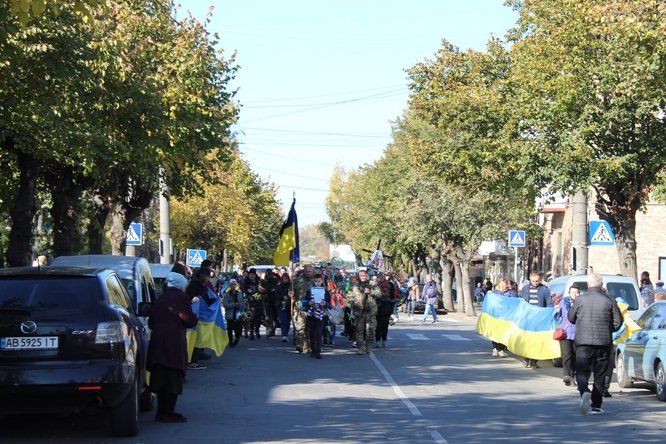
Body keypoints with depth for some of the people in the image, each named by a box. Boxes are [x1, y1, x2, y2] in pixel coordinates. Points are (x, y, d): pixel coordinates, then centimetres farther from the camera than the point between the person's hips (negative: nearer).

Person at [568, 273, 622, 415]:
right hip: (604, 343, 1)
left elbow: (571, 318, 10)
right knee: (600, 375, 10)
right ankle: (596, 406, 9)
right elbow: (618, 322, 0)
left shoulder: (580, 300, -2)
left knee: (581, 372, 2)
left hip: (583, 342, -1)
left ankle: (585, 392, -28)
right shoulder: (609, 301, -2)